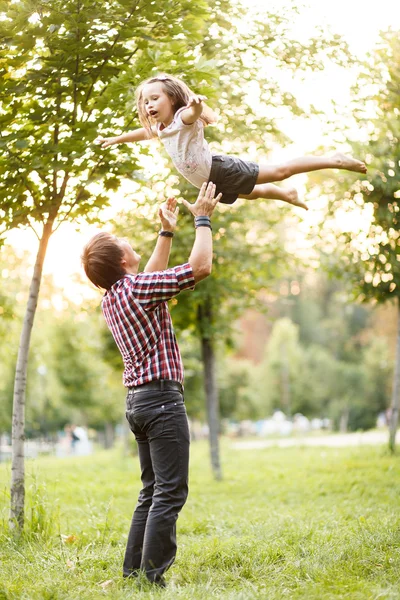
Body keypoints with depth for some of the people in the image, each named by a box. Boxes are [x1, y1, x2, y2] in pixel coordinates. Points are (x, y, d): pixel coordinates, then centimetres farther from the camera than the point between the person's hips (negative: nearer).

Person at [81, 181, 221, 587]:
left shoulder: (111, 299, 14)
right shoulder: (136, 287, -13)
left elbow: (152, 279, 32)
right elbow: (200, 267, -14)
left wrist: (166, 233, 32)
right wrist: (203, 220, -1)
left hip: (138, 400, 9)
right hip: (162, 398, -9)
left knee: (152, 491, 15)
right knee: (170, 492, -8)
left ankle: (134, 571, 15)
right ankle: (151, 577, -10)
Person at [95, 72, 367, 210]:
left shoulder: (184, 117, -16)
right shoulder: (160, 128, 10)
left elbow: (195, 111, -42)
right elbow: (143, 132, 33)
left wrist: (196, 102, -66)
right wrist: (115, 139, 42)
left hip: (221, 170, -9)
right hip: (212, 183, 9)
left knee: (279, 171, -11)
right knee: (252, 192, 30)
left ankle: (334, 160, -8)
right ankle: (287, 195, 57)